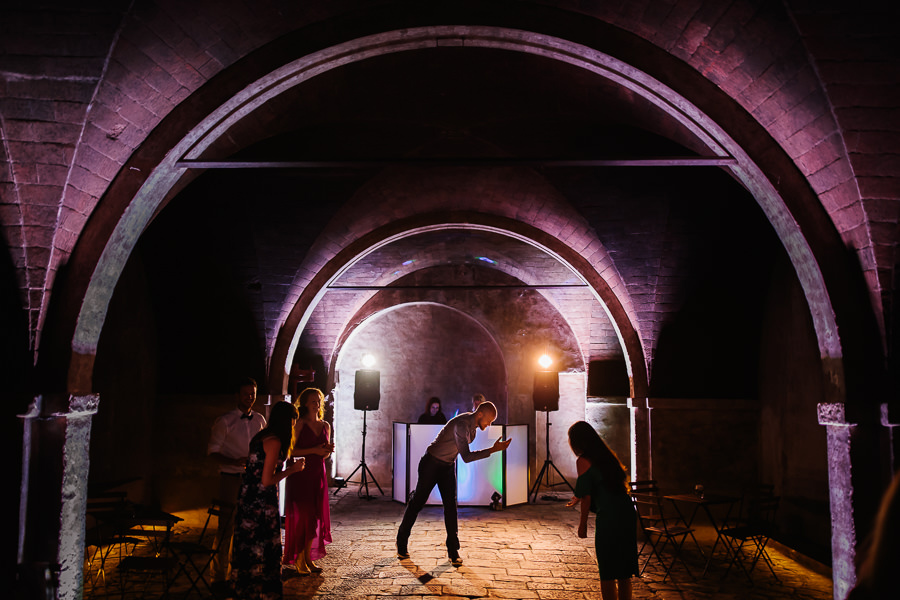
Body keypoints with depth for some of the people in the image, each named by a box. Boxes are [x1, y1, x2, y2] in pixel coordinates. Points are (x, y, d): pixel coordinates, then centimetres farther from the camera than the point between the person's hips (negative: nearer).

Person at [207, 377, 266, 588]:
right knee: (226, 527, 0)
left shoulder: (260, 420, 9)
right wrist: (234, 462, -22)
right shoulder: (225, 421, -5)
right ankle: (219, 576, 12)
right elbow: (213, 451, -7)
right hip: (231, 478, -4)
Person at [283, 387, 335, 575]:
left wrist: (328, 450, -2)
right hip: (301, 475, -6)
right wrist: (314, 450, -17)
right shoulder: (300, 424, -5)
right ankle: (299, 560, 5)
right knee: (302, 516, -5)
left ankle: (308, 558, 15)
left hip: (318, 475, 6)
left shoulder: (325, 426, 13)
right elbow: (290, 450, -11)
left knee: (316, 518, 6)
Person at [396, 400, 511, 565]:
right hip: (431, 464, -7)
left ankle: (453, 551, 4)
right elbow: (466, 457, -36)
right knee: (418, 502, 5)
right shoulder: (461, 424, -31)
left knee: (450, 505, -2)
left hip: (448, 466, 7)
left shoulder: (473, 426, -1)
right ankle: (401, 543, 23)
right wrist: (493, 450, -38)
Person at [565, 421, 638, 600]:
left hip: (608, 517, -7)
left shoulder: (583, 461, -7)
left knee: (607, 573, 6)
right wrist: (579, 499, 35)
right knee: (623, 572, 18)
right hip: (627, 513, 7)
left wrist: (582, 523, 2)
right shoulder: (607, 455, 15)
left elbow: (587, 496, -9)